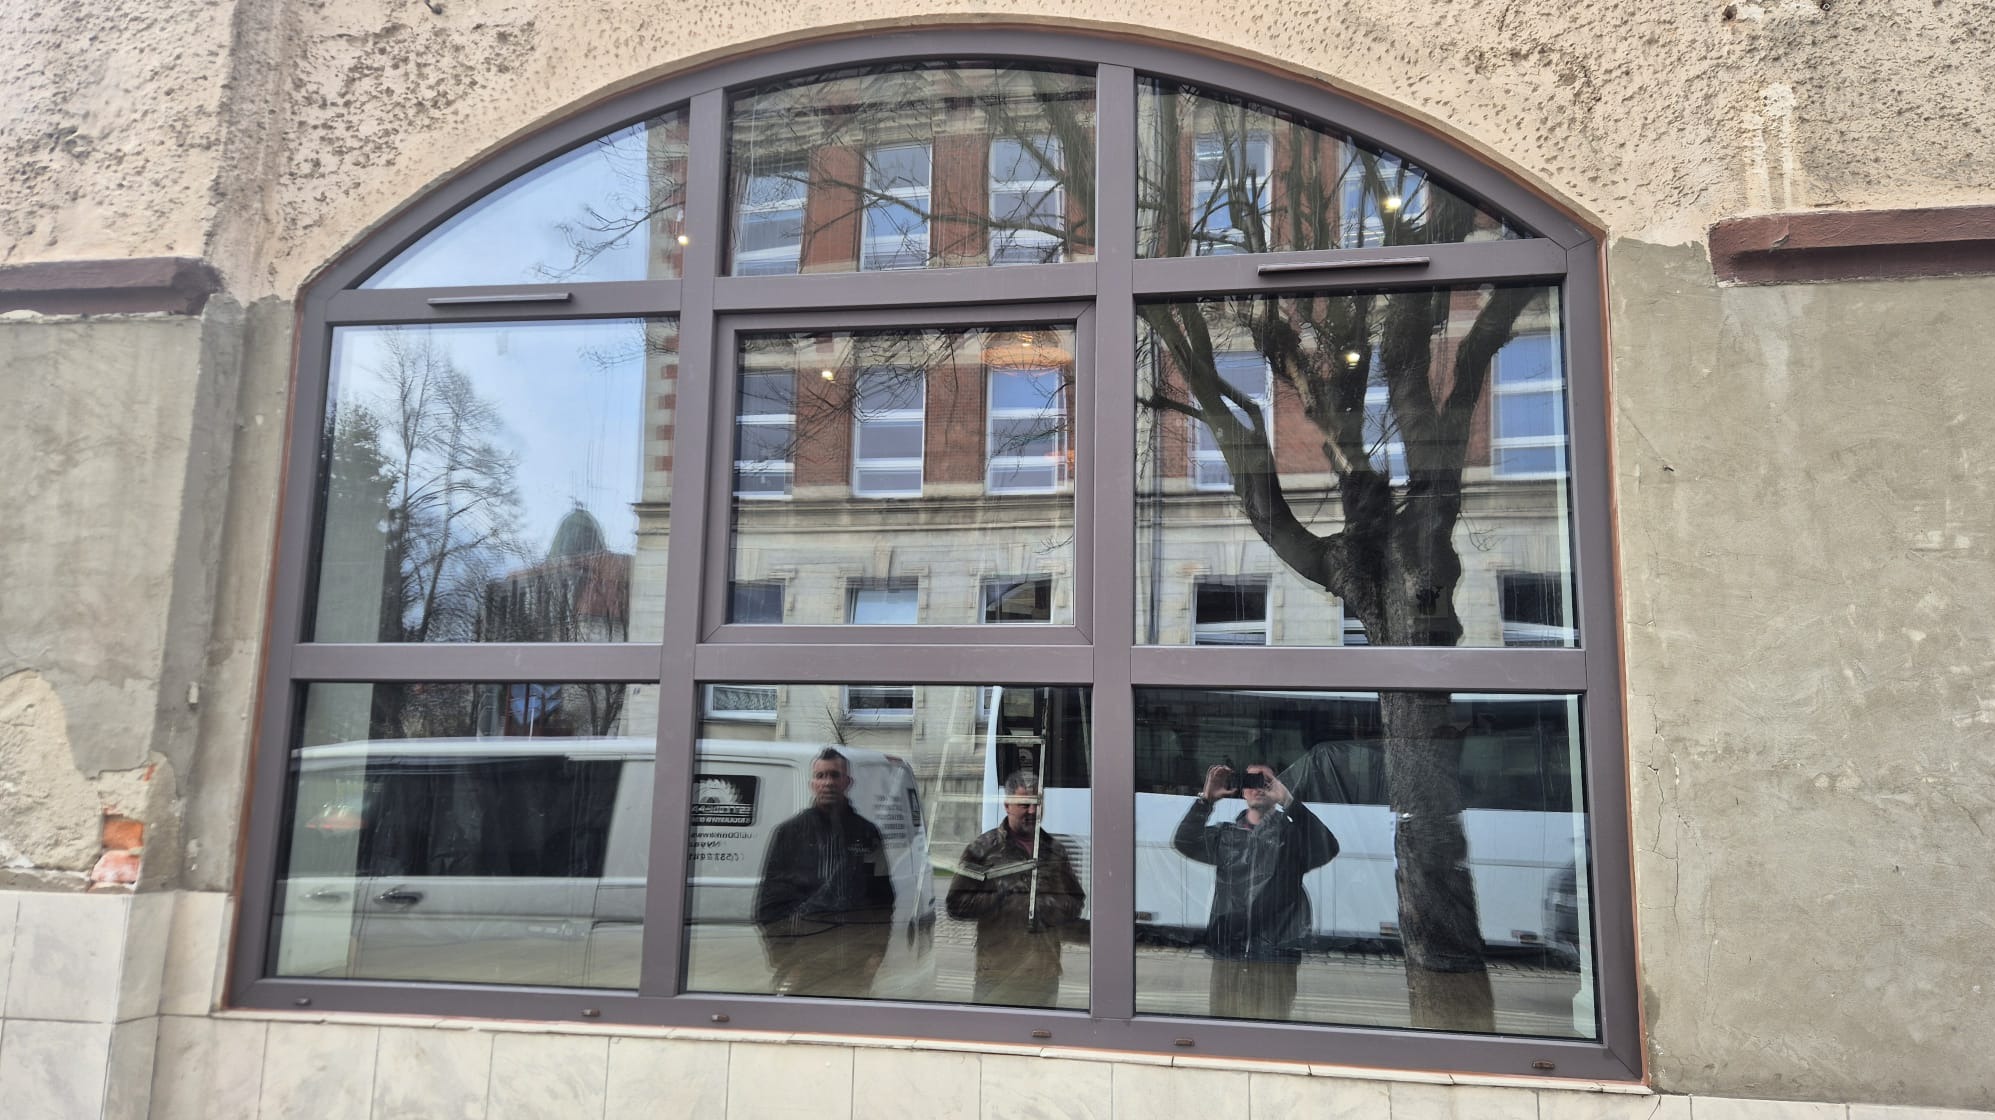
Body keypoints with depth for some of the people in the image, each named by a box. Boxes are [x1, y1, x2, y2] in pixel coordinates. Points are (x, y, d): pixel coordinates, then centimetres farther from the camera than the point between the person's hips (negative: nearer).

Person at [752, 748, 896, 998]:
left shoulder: (867, 833, 10)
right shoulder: (789, 832, 7)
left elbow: (882, 895, 11)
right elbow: (769, 896, 4)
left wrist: (876, 951, 2)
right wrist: (781, 957, -3)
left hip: (854, 960, 1)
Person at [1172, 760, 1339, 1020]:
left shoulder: (1291, 833, 5)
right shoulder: (1225, 834, 13)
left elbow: (1327, 849, -14)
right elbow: (1184, 842, 0)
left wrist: (1288, 801, -21)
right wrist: (1206, 798, -11)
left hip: (1276, 959, -2)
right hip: (1227, 956, 2)